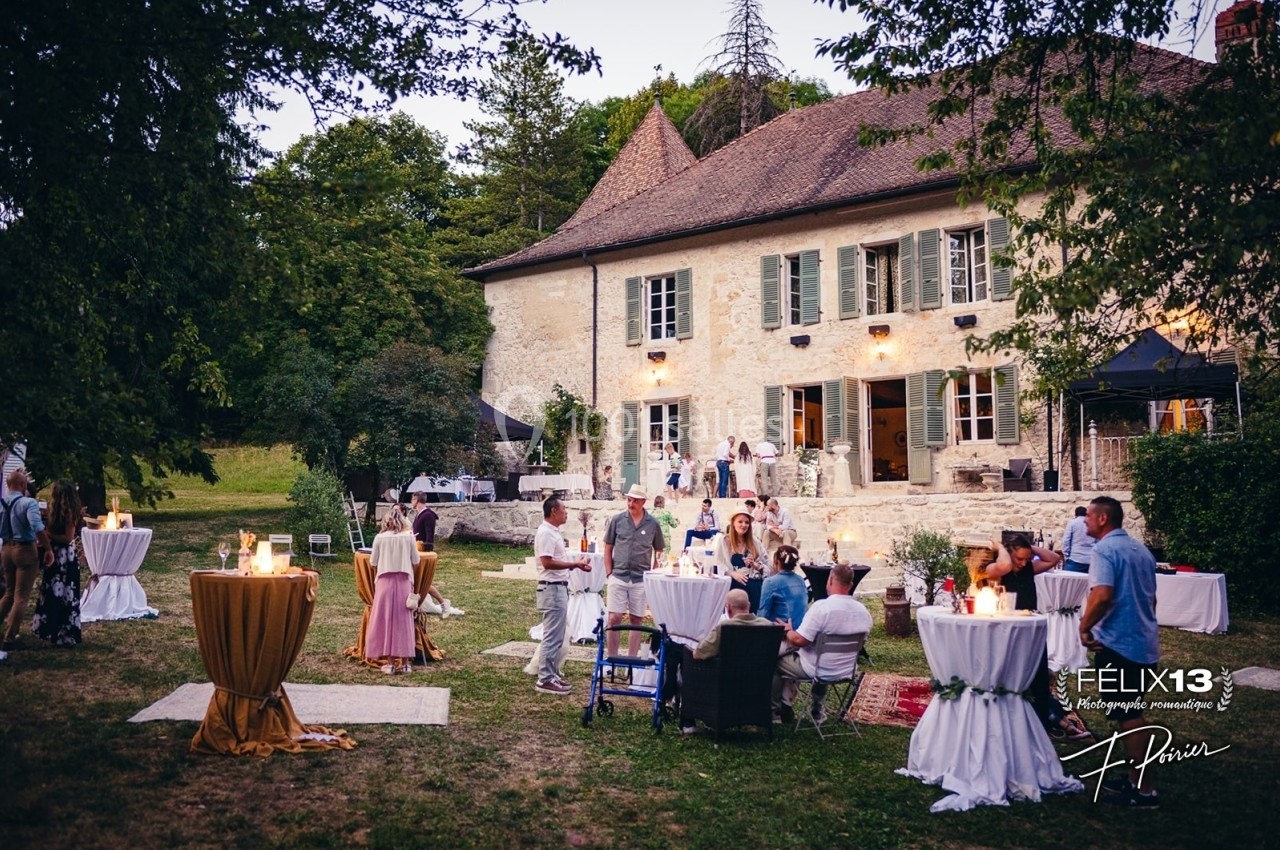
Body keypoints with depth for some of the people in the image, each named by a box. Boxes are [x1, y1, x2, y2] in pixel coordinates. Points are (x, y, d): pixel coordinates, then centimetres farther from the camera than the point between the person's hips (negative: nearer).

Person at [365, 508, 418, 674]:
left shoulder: (380, 538, -1)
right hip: (404, 582, 1)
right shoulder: (408, 537, 0)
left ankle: (390, 663, 5)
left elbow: (373, 563, 3)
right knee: (403, 622, 6)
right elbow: (416, 562, 3)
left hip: (384, 582, 0)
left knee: (386, 621, 5)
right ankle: (404, 663, 8)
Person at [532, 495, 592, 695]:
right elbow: (547, 562, -24)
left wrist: (576, 563, 8)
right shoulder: (546, 533, -16)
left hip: (559, 588, 11)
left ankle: (552, 674, 22)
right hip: (552, 588, -11)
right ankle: (545, 680, -3)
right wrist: (575, 564, -20)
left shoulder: (553, 532, 16)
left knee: (557, 635, 15)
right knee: (552, 636, -7)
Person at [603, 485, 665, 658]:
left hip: (641, 579, 0)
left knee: (636, 620, 7)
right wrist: (609, 573, 2)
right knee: (614, 619, -3)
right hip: (618, 577, 0)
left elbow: (659, 551, 11)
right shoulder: (617, 520, 2)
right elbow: (608, 548, 8)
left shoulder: (653, 524, 2)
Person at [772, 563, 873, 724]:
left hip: (817, 670, -6)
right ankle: (817, 711, 41)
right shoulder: (864, 611, -4)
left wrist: (788, 632, -1)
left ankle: (775, 711, 24)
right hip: (847, 671, 6)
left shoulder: (821, 606, -25)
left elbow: (799, 640, -25)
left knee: (774, 658, 16)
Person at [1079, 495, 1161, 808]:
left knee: (1128, 717, -2)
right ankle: (1136, 778, 26)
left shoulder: (1105, 550, -15)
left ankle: (1145, 790, 3)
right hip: (1145, 644, 9)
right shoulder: (1142, 550, 14)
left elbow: (1102, 595, -27)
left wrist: (1084, 627, -14)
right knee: (1131, 713, 18)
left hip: (1117, 644, -9)